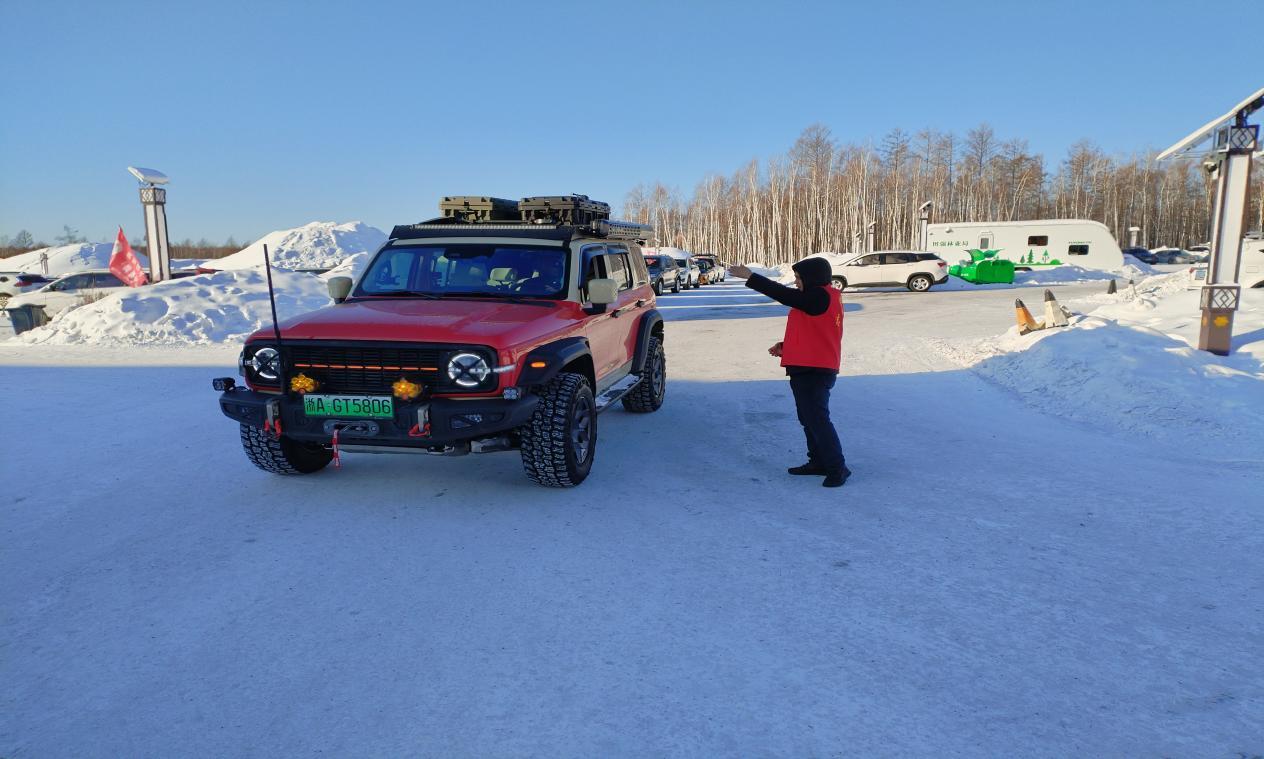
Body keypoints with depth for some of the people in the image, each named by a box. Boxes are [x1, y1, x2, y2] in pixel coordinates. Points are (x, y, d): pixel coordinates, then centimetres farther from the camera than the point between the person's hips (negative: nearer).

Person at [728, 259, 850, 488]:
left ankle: (837, 467, -4)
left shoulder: (819, 297, -16)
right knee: (809, 417, 17)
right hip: (808, 368, 11)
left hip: (814, 371, -11)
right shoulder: (823, 297, 16)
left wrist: (750, 277, -14)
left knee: (817, 418, -9)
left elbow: (784, 294, -19)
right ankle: (818, 461, 26)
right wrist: (786, 346, 12)